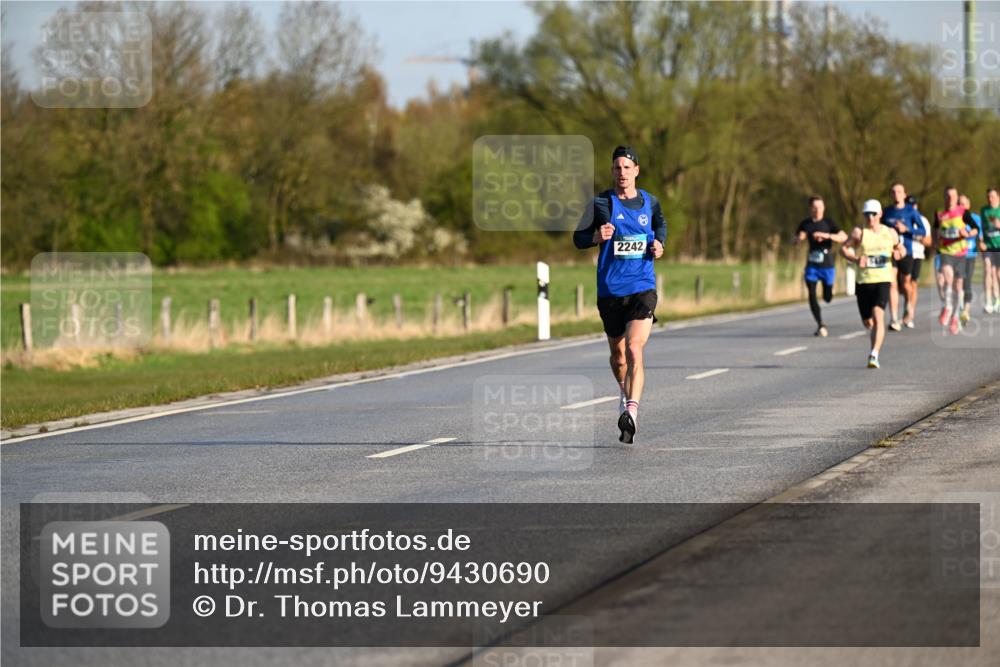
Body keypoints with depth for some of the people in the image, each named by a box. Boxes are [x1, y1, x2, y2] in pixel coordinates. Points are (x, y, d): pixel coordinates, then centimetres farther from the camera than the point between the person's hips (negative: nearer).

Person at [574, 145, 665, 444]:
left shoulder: (649, 202, 7)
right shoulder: (601, 203, 0)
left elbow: (660, 223, 28)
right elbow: (579, 238, 4)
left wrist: (659, 243, 7)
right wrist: (597, 236, -18)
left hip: (643, 288, -1)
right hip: (610, 290, 1)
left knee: (634, 349, -19)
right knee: (618, 354, 13)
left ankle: (631, 413, -27)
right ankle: (626, 393, 44)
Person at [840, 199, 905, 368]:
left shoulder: (890, 233, 7)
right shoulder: (859, 233, 1)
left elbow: (902, 249, 21)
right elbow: (843, 249, 2)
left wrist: (899, 253, -3)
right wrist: (855, 259, -15)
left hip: (883, 280, -1)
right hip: (863, 281, 1)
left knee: (878, 316, -21)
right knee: (867, 321, 11)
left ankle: (874, 355, -26)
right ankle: (876, 345, 46)